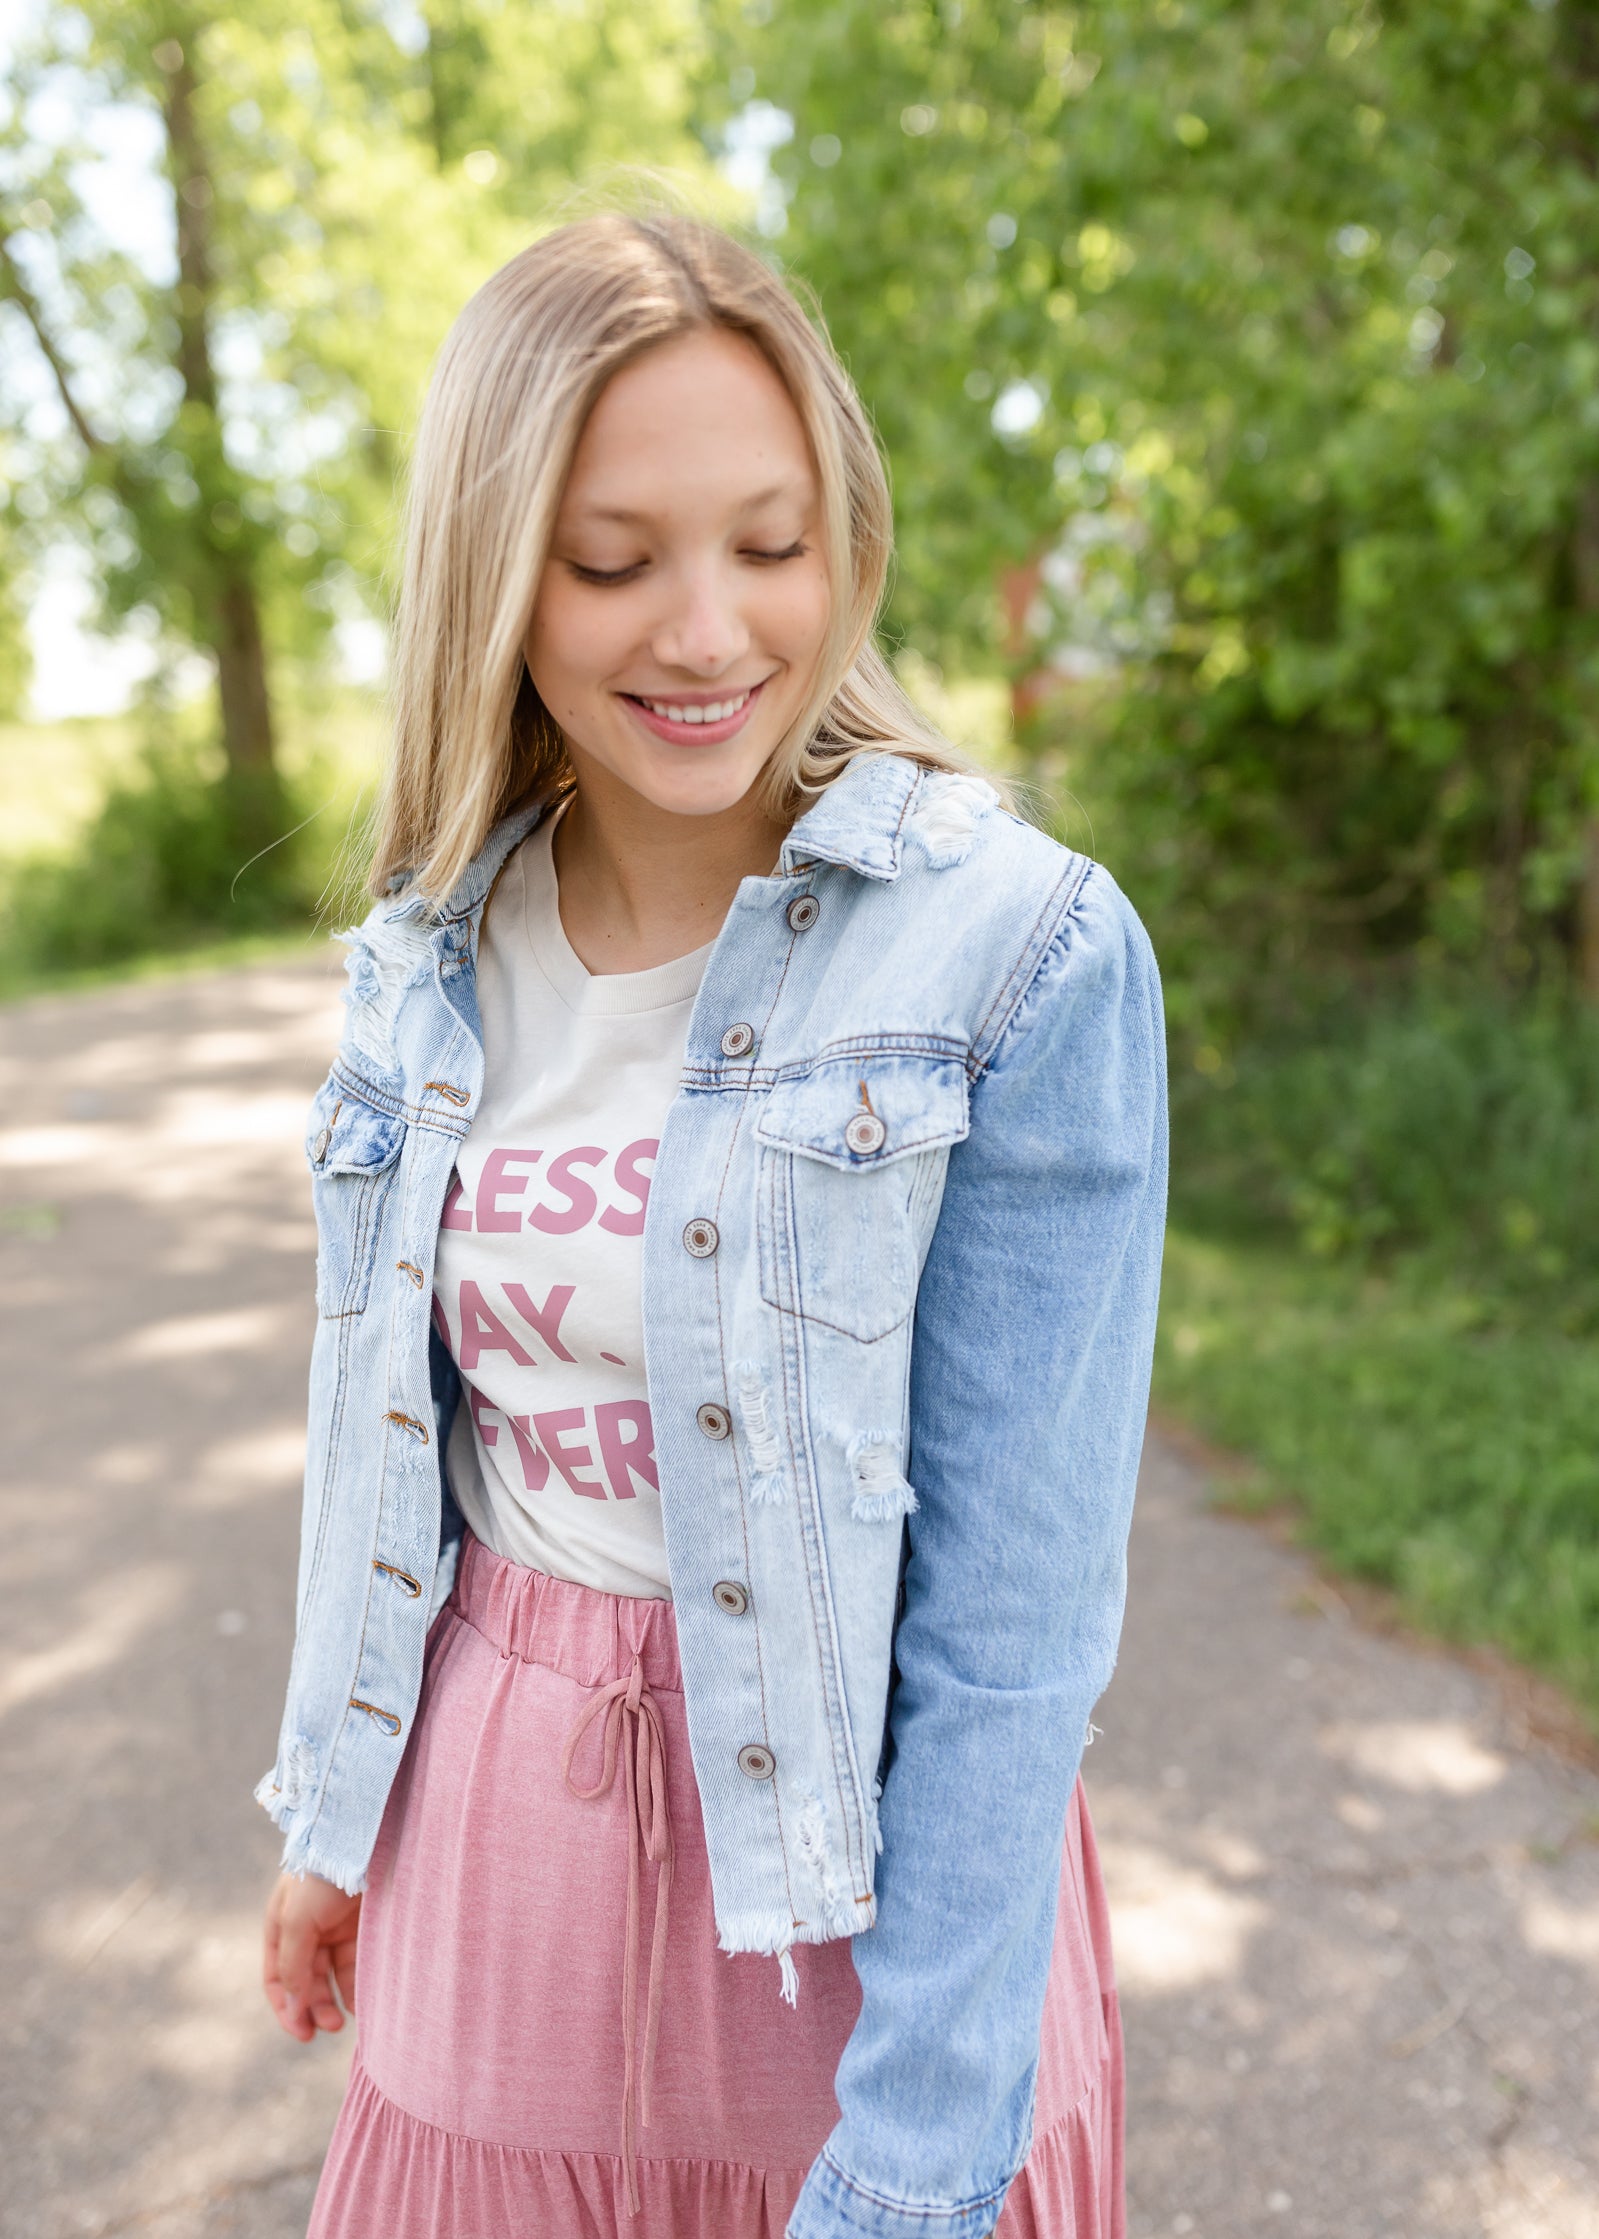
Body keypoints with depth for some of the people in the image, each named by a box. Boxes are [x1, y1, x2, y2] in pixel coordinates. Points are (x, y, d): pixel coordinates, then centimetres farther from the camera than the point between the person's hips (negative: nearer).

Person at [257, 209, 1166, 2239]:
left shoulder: (1024, 953, -18)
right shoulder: (427, 959, -3)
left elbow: (1017, 1606, -18)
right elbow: (390, 1431, 8)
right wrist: (335, 1808, 15)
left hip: (870, 1861, -4)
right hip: (503, 1844, 5)